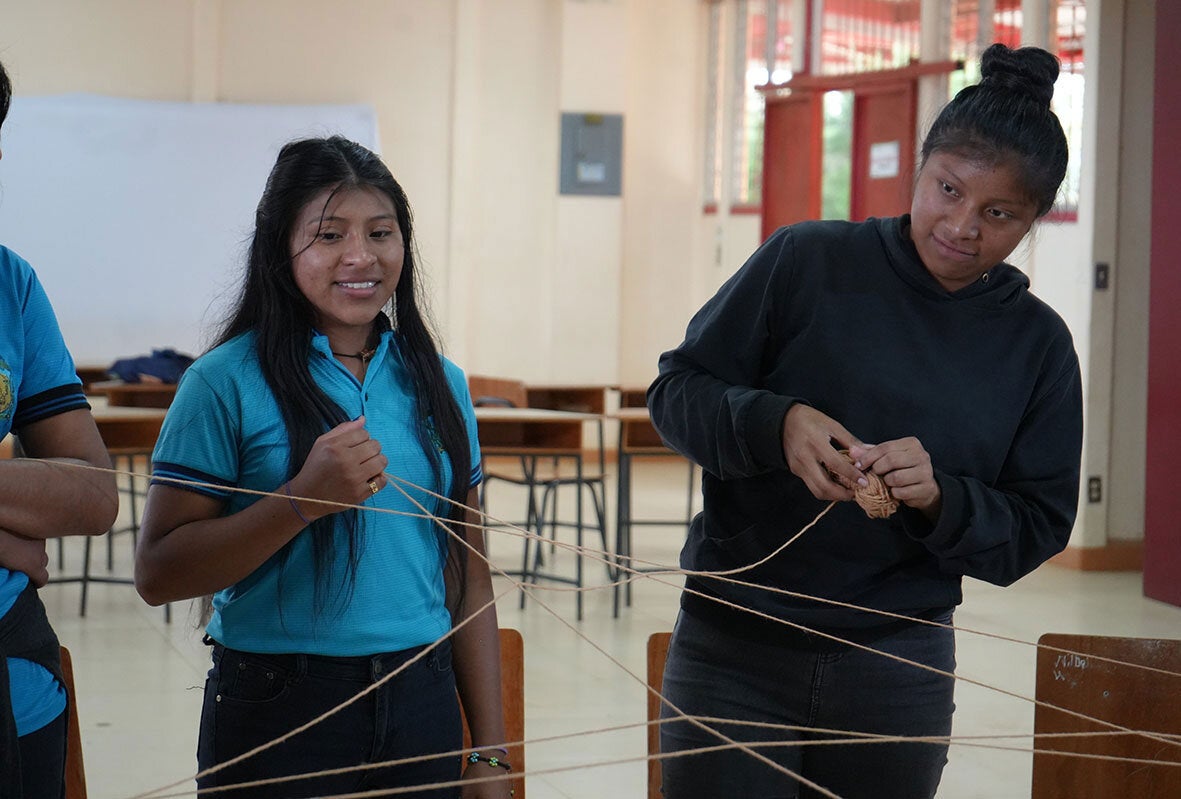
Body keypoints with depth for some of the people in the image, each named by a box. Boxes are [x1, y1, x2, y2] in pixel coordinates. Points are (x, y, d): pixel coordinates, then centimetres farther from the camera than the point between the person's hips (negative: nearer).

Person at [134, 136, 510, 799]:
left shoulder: (440, 384, 7)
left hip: (423, 712, 4)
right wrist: (305, 500, -23)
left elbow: (469, 581, 10)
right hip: (276, 717, -4)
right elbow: (159, 574, -12)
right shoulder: (227, 383, -7)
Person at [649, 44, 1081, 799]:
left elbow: (1038, 529, 2)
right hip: (734, 650, -2)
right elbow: (676, 390, -2)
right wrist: (776, 422, -22)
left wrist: (940, 497, -17)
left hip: (898, 670, 2)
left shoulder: (1037, 343, 2)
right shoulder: (807, 260, -6)